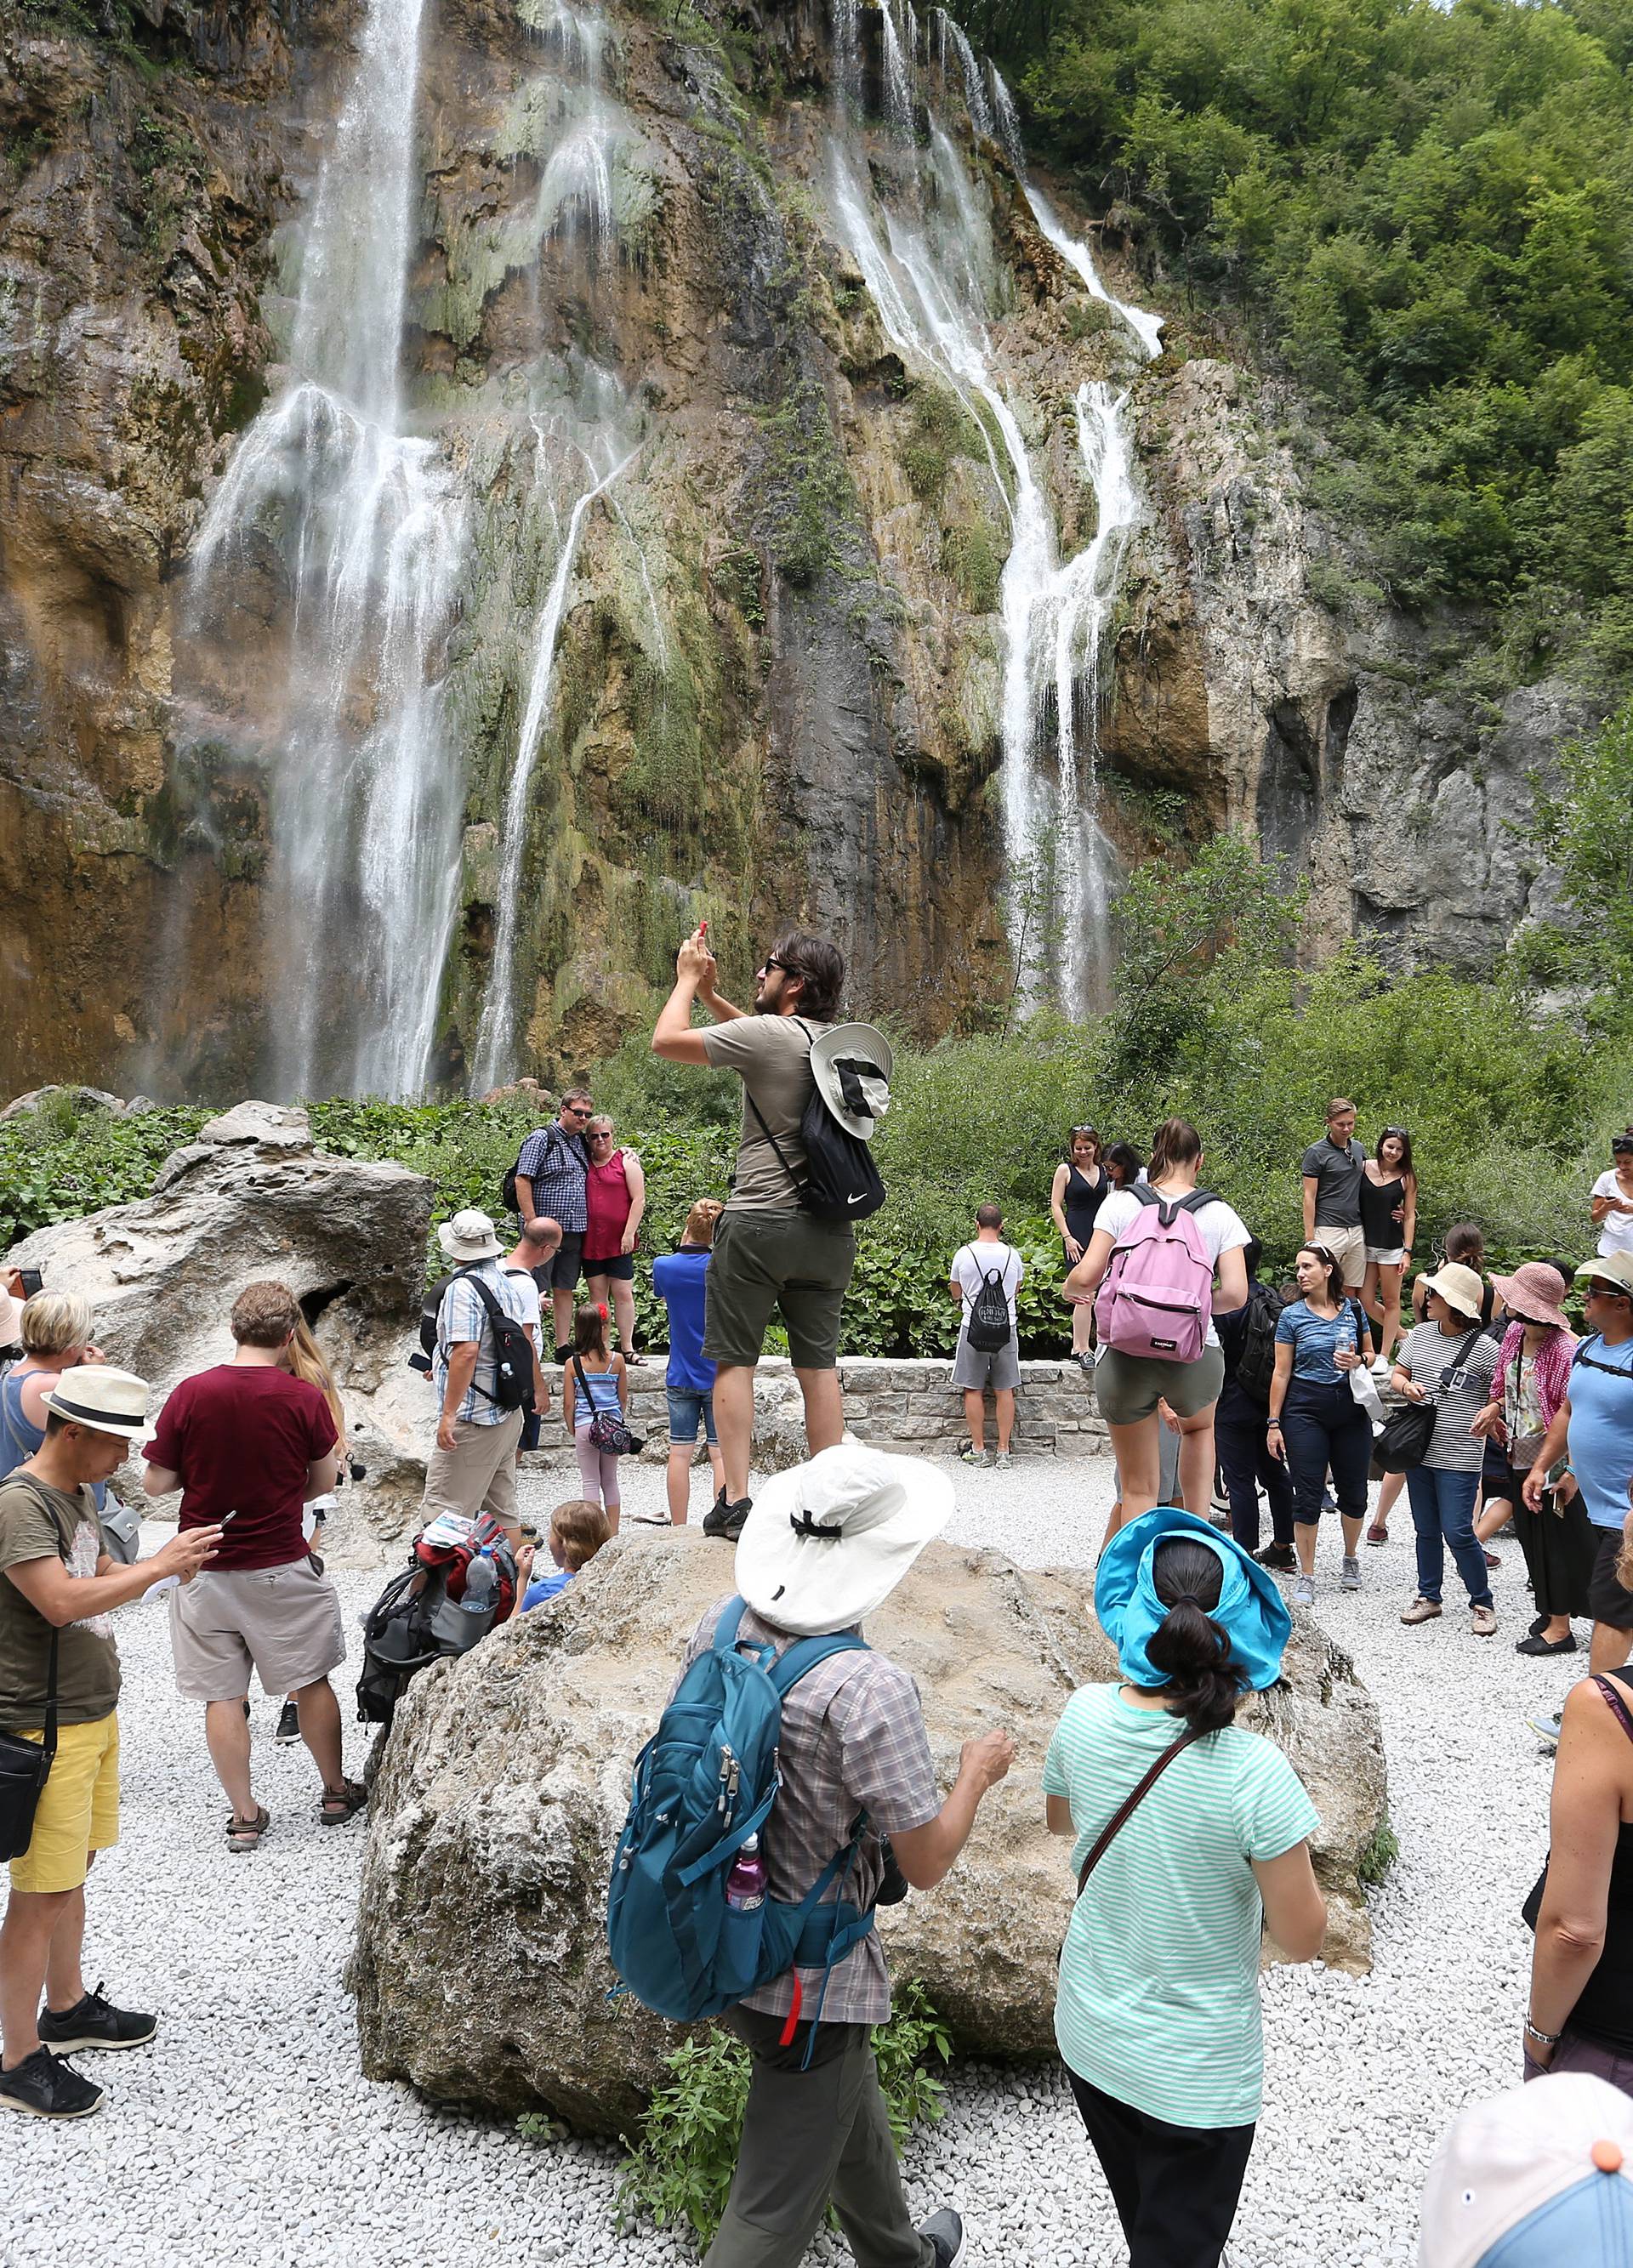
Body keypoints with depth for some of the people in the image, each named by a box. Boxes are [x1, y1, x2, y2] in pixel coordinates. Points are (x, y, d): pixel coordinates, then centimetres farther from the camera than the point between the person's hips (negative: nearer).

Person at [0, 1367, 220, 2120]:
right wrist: (159, 1565, -26)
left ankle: (68, 2009, 36)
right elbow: (61, 1601, -32)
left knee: (73, 1870, 20)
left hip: (93, 1714, 9)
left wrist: (172, 1564, 3)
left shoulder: (77, 1493, 8)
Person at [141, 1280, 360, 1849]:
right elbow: (324, 1480, 0)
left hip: (205, 1568, 1)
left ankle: (244, 1816, 18)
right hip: (282, 1566, -1)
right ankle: (336, 1793, 28)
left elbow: (156, 1483, -4)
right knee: (311, 1683, 15)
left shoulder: (191, 1394, -11)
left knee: (223, 1696, 11)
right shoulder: (303, 1398, -12)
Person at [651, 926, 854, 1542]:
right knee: (818, 1364, 9)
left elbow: (666, 1040, -3)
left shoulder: (765, 1035, -12)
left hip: (759, 1222, -6)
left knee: (734, 1360, 2)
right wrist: (709, 993, 27)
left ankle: (734, 1502, -1)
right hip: (830, 1229, 6)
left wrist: (688, 979, 12)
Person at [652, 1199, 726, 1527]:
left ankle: (678, 1528, 13)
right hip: (719, 1376, -2)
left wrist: (684, 1242, 16)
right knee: (720, 1453, 2)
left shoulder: (664, 1266, -5)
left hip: (681, 1377, 2)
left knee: (680, 1453, 7)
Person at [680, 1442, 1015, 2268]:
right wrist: (978, 1771, -2)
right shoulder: (871, 1689, -30)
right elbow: (926, 1864, -20)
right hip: (809, 1982, -8)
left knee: (852, 2107, 32)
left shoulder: (720, 1624, -10)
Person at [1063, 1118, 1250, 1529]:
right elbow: (1235, 1293, -6)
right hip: (1195, 1356, 1)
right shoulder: (1219, 1214, 1)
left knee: (1138, 1487, 12)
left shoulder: (1121, 1203, -2)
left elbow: (1087, 1276, -9)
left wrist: (1070, 1287, 14)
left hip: (1126, 1356, -1)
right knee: (1198, 1427, 36)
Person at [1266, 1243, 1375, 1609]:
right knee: (1308, 1495, -3)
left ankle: (1350, 1558, 34)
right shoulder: (1291, 1315, -1)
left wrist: (1359, 1361, -8)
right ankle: (1306, 1577, 7)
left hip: (1351, 1407, 2)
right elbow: (1282, 1372, 0)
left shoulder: (1353, 1310, 4)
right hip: (1305, 1410, -2)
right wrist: (1274, 1422, -3)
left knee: (1353, 1491, 9)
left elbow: (1371, 1354, 16)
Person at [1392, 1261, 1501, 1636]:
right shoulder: (1420, 1335, 5)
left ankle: (1482, 1604, 13)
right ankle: (1428, 1597, 28)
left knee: (1458, 1533, -5)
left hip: (1459, 1459, -6)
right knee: (1426, 1530, 15)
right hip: (1420, 1451, 6)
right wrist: (1407, 1387, -7)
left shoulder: (1483, 1347, -12)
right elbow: (1396, 1375, 14)